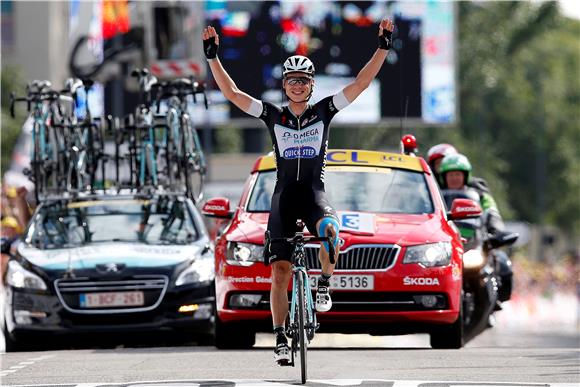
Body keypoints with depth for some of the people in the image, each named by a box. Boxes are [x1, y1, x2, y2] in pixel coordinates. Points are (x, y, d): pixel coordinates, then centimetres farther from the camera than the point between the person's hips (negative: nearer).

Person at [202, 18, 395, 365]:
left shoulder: (324, 111, 4)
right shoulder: (273, 115, 6)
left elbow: (361, 84, -1)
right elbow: (232, 93, 1)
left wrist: (383, 47, -9)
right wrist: (213, 56, -6)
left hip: (314, 190, -1)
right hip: (284, 193, 1)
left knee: (329, 229, -37)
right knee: (280, 271, -4)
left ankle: (325, 284, -13)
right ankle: (281, 339, 1)